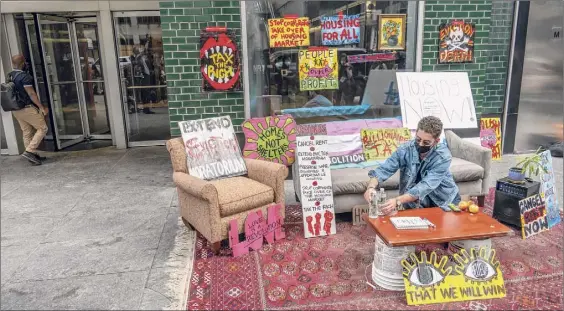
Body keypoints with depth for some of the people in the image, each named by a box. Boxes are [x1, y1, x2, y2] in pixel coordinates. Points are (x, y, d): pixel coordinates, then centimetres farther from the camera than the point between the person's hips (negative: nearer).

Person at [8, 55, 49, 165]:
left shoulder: (9, 77, 10)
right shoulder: (24, 76, -15)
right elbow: (31, 94, -18)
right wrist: (42, 107, -15)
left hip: (15, 110, 8)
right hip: (27, 108, -8)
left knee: (27, 132, 13)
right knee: (42, 128, 1)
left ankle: (33, 155, 17)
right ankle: (29, 151, -8)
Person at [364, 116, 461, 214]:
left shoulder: (443, 156, -23)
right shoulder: (406, 149, -16)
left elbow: (425, 187, -34)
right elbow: (384, 169, -17)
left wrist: (398, 201, -47)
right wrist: (371, 187, -39)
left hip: (442, 201, -1)